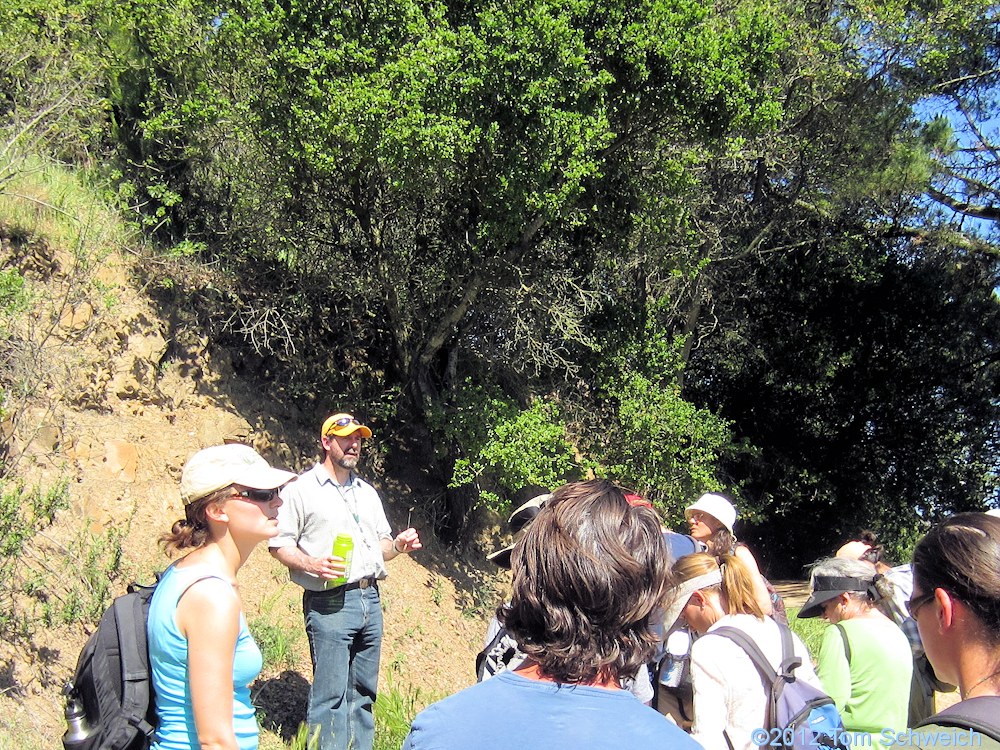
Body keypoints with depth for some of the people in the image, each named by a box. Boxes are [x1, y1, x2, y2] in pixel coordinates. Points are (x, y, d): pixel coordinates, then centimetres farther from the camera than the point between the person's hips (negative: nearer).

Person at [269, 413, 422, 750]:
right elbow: (279, 544, -4)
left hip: (370, 599, 6)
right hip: (329, 603, -6)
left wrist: (398, 544, 2)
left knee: (364, 691, 11)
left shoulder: (368, 492, 20)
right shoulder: (302, 489, 0)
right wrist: (312, 564, -20)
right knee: (330, 693, -6)